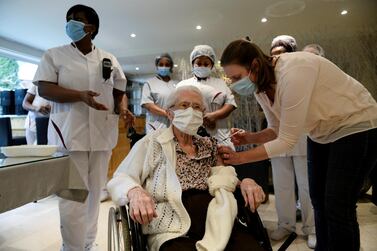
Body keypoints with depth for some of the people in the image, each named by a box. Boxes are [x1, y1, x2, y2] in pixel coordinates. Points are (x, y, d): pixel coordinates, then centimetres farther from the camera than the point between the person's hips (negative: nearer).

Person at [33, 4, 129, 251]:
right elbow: (44, 89, -5)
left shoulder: (110, 59, 12)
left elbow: (119, 91, 16)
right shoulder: (54, 55, 5)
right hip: (69, 134, -2)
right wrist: (80, 95, -20)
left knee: (95, 192, 11)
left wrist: (122, 107, -6)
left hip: (102, 134, 3)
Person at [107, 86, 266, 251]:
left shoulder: (209, 145, 17)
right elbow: (119, 179, -2)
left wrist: (244, 181, 0)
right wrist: (134, 191, -24)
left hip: (217, 223, 5)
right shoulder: (151, 143, 3)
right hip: (173, 230, -4)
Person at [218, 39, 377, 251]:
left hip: (357, 126, -8)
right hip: (322, 132, 8)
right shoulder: (261, 86, -8)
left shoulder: (293, 72, -33)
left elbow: (287, 140, -30)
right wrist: (249, 138, -17)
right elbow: (278, 130, 1)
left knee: (338, 208, -7)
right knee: (319, 200, 12)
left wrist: (239, 158, -25)